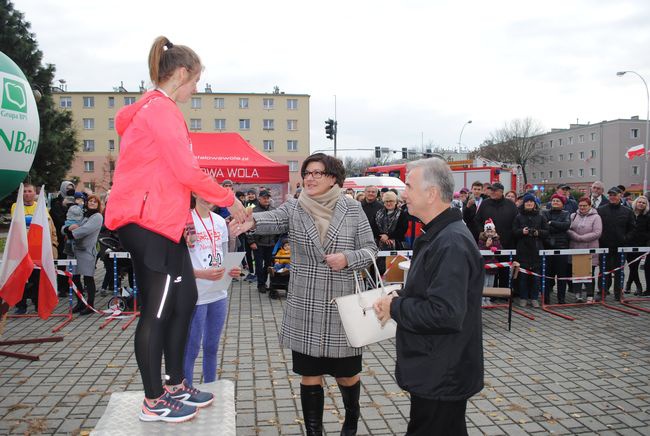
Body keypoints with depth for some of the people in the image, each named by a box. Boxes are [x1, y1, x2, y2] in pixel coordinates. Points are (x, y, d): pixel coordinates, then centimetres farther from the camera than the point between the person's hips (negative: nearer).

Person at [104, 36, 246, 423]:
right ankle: (154, 403, 11)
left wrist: (184, 219, 18)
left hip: (159, 220, 10)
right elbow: (187, 171, -18)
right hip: (150, 222, -10)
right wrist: (230, 199, -7)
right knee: (158, 311, -2)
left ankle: (175, 386, 25)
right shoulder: (161, 108, -13)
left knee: (185, 299, 13)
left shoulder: (151, 108, 20)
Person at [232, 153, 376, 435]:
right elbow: (273, 219, -21)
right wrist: (252, 221, -43)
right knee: (310, 375, 10)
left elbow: (370, 250, 1)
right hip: (305, 308, 1)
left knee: (347, 373, 14)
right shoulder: (294, 208, 0)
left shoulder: (352, 210, -1)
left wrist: (348, 258, -19)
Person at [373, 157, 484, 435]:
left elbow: (445, 313, -31)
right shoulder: (439, 236, 11)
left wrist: (395, 307, -17)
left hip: (441, 379, -10)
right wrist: (398, 298, 3)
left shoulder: (451, 243, -24)